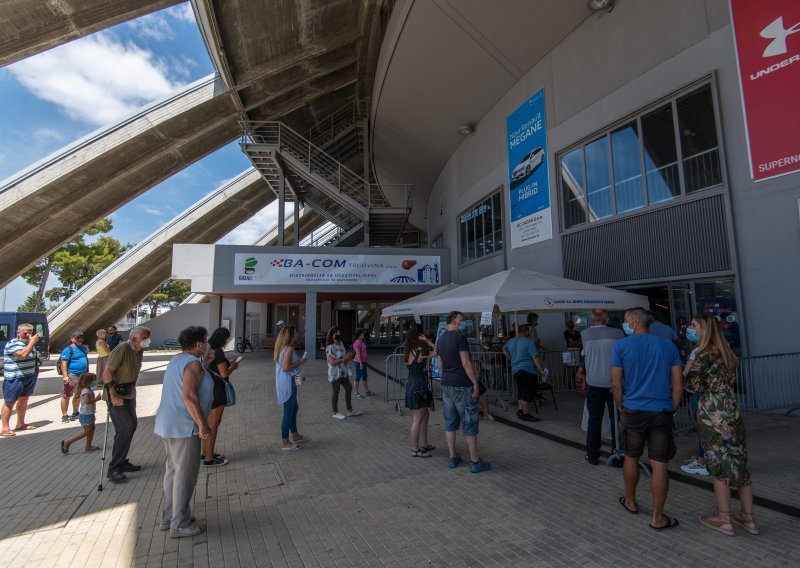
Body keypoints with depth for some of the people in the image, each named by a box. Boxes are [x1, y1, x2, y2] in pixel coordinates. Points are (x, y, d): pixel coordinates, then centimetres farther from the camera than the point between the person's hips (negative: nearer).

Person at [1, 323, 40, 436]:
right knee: (9, 402, -3)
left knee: (23, 400, 16)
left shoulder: (29, 343, 12)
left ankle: (20, 424, 27)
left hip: (29, 377, 8)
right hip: (14, 378, -8)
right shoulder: (13, 344, -13)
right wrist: (32, 342, -25)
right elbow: (23, 354, -30)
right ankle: (5, 428, 0)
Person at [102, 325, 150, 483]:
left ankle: (121, 462, 28)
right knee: (125, 428, -15)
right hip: (116, 393, -9)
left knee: (131, 425, 14)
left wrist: (132, 389, 15)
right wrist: (113, 394, -31)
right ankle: (113, 469, -3)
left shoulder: (139, 351, 4)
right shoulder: (122, 349, -22)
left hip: (129, 393, 9)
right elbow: (107, 371, -26)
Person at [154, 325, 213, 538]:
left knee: (174, 471, 20)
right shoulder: (193, 363, -18)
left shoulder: (177, 360, 12)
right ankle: (180, 524, 13)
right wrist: (203, 424, -22)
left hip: (168, 424, 10)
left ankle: (169, 517, 32)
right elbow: (189, 396, -26)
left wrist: (204, 365, 16)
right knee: (185, 475, 2)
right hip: (183, 427, -10)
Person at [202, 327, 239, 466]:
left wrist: (228, 364, 12)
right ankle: (209, 458, 9)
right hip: (216, 392, -9)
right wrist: (233, 367, -3)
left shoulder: (208, 350, 8)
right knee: (213, 424, 1)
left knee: (208, 423, 19)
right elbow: (224, 374, -21)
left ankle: (205, 452, 31)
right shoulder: (218, 352, -20)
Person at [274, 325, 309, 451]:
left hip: (285, 382, 10)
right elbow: (286, 367, -25)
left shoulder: (283, 347, 11)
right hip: (287, 383, -10)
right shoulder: (289, 348, -19)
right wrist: (300, 362, -14)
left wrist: (298, 361, 13)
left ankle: (295, 435, 36)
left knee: (294, 408, 22)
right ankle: (285, 443, 12)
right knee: (288, 412, 1)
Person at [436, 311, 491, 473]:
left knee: (450, 423, 12)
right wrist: (475, 383, -13)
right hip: (462, 386, -8)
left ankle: (452, 458, 20)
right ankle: (475, 462, 9)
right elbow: (466, 363, -18)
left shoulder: (440, 340, 10)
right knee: (469, 423, 1)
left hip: (446, 386, 8)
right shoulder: (460, 337, -14)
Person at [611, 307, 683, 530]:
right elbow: (678, 385, 3)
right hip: (662, 412, 2)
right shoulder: (669, 346, 3)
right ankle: (657, 517, 15)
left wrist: (621, 407, 7)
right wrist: (672, 410, 12)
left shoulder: (621, 346, -5)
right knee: (659, 464, 6)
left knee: (631, 457, 16)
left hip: (633, 410, -1)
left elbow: (616, 383, -6)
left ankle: (631, 502, 34)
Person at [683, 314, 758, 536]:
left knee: (720, 465, 2)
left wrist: (689, 365, -2)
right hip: (732, 412, 8)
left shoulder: (704, 353, -14)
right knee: (738, 463, 13)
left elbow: (692, 385, -14)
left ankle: (724, 520, 13)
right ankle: (748, 518, 23)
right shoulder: (725, 352, 11)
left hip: (713, 415, -8)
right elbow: (731, 383, 16)